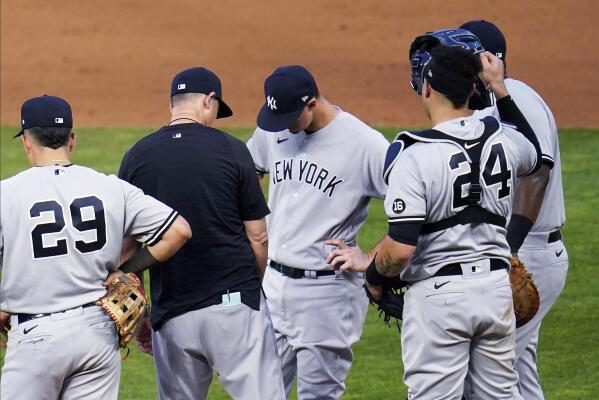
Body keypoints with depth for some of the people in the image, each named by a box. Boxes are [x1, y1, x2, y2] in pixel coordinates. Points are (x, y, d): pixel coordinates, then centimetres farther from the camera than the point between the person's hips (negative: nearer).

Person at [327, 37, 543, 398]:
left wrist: (374, 275, -1)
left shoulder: (415, 156, -16)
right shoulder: (502, 139, 1)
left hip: (439, 293, -6)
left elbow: (402, 247, -21)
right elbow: (534, 154, 29)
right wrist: (500, 90, 27)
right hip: (497, 287, 6)